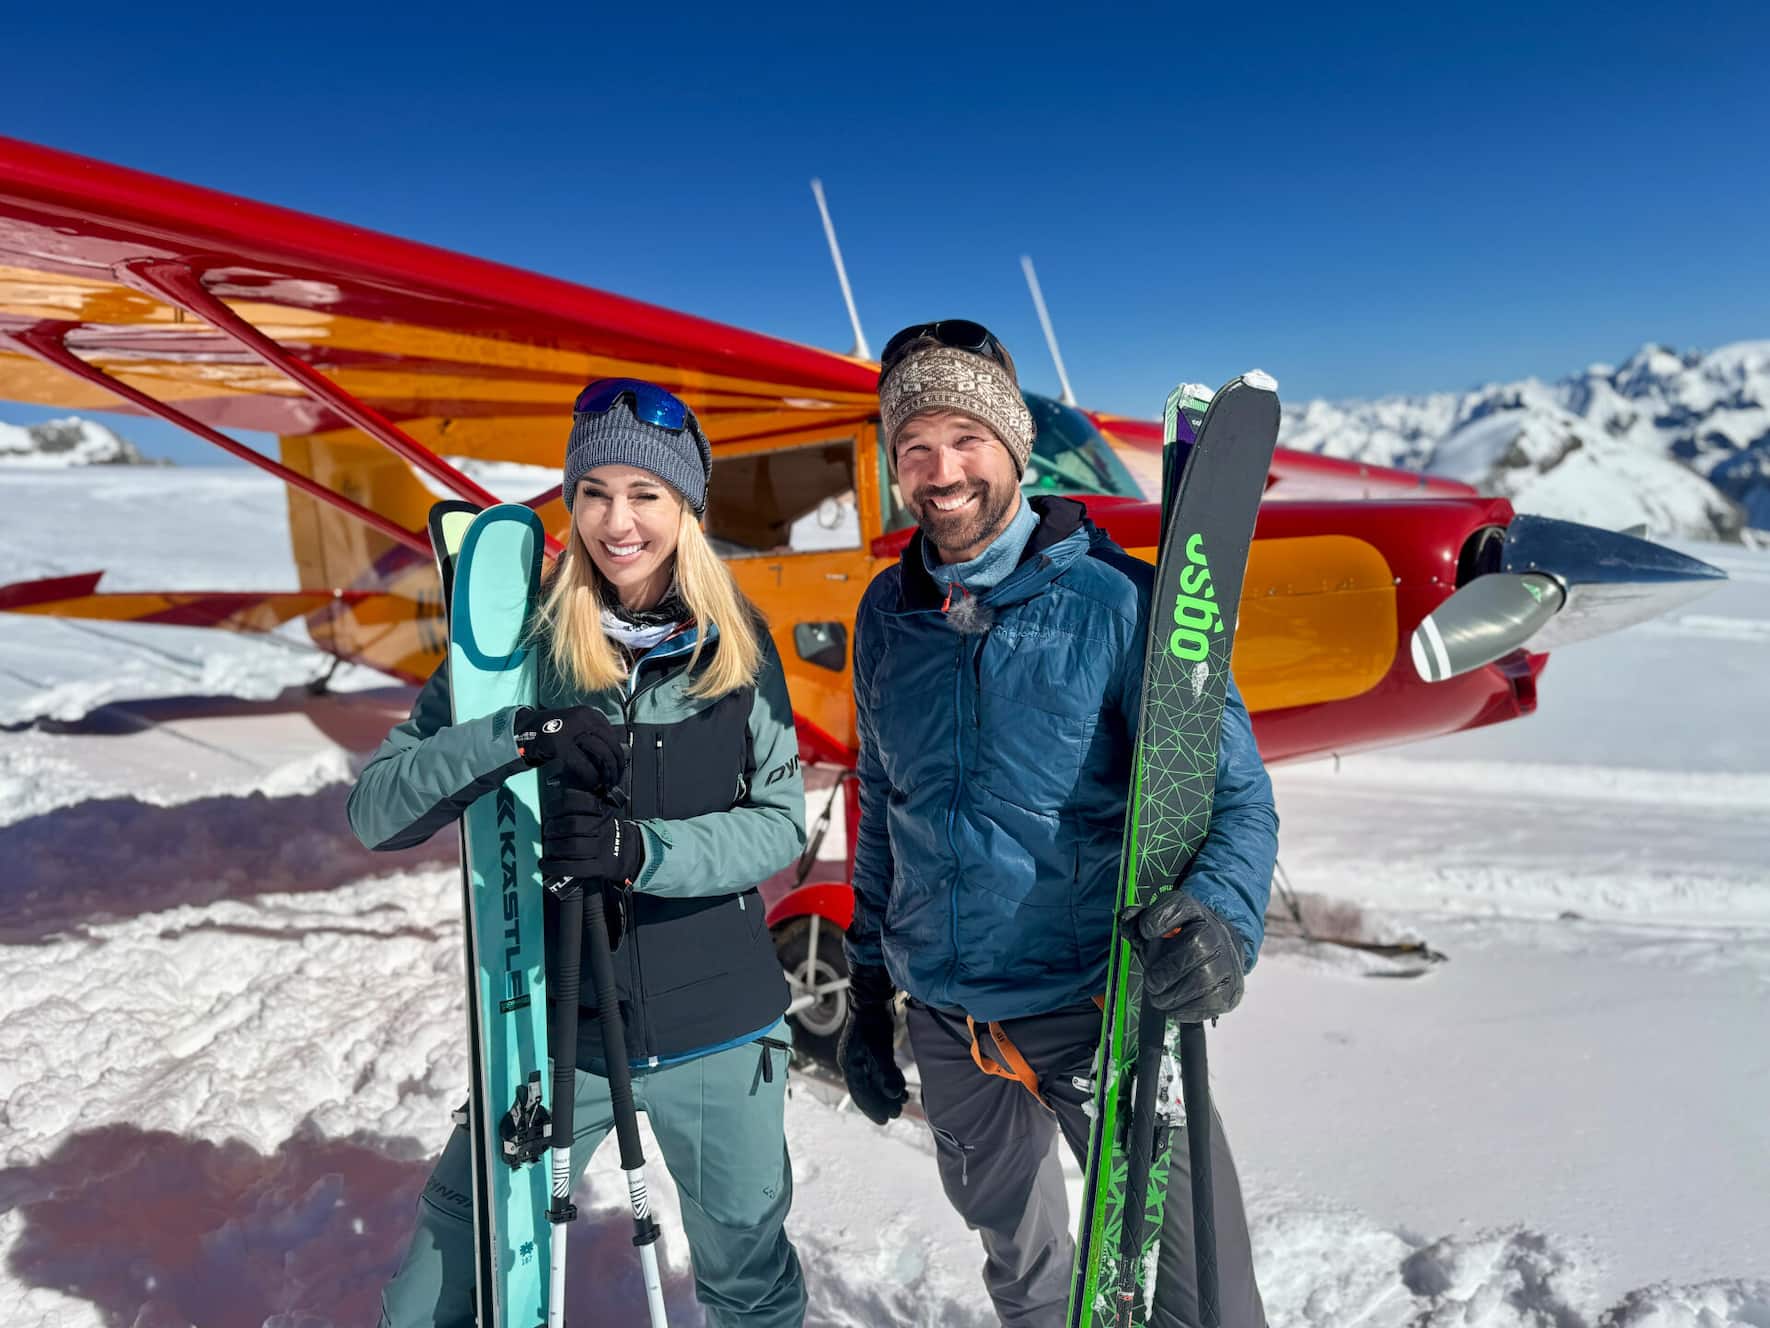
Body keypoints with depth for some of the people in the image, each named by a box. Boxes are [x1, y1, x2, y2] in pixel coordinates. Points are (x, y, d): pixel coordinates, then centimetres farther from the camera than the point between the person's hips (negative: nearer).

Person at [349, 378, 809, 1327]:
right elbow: (374, 813, -13)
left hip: (718, 1032, 1)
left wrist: (642, 850, -25)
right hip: (552, 1028, -1)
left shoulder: (736, 645, -5)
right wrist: (523, 734, -30)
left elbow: (780, 823, -8)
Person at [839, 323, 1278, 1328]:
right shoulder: (888, 613, 2)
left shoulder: (1112, 599, -12)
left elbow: (1234, 793, -12)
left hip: (1100, 1008, -4)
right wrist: (869, 990, 14)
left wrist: (1219, 916, -33)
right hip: (947, 1023, 4)